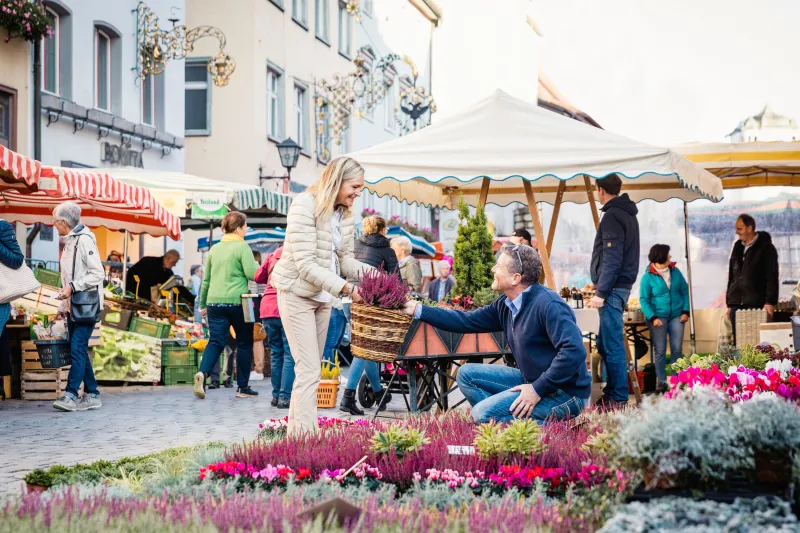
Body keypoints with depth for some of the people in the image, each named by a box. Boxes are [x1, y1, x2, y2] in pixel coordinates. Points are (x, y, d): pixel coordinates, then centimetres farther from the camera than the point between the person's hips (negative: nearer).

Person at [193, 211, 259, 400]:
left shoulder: (214, 249, 13)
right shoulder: (242, 247, -6)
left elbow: (206, 279, 18)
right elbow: (252, 274, -14)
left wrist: (202, 304, 25)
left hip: (214, 301, 5)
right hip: (237, 301, -5)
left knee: (215, 341, 2)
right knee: (245, 342, 10)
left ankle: (203, 372, -26)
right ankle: (243, 387, 14)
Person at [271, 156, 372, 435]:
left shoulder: (345, 213, 5)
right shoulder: (305, 206, -19)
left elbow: (344, 258, 8)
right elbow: (305, 264, -23)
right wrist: (344, 287, -29)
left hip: (322, 297, 8)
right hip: (297, 294, -8)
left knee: (311, 368, 12)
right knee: (309, 370, -13)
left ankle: (295, 428, 20)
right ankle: (305, 433, -13)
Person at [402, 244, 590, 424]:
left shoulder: (548, 305, -23)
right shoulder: (506, 305, 5)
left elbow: (574, 351, -31)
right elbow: (467, 321, 14)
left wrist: (538, 390, -26)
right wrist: (418, 310, 12)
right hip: (532, 380, 10)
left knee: (482, 414, -20)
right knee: (467, 374, 10)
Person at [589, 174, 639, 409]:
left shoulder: (612, 216, -13)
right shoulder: (627, 214, 17)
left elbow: (612, 258, -19)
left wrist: (601, 292, -18)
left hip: (613, 288, -10)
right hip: (621, 286, 10)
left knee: (612, 345, -7)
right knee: (606, 343, 15)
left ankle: (618, 398, -5)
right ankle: (612, 392, 19)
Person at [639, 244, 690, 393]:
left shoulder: (675, 272, 4)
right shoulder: (648, 277, -7)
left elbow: (685, 291, 9)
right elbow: (644, 300, -6)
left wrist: (685, 311, 0)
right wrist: (653, 318, -16)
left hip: (676, 316, 3)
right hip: (658, 317, -3)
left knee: (677, 349, 3)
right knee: (660, 351, 0)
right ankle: (661, 381, 6)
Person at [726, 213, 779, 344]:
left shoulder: (766, 248, -2)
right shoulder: (737, 247, 16)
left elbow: (772, 277, -7)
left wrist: (770, 302, -15)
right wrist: (729, 303, 16)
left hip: (756, 304, -6)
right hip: (736, 304, 6)